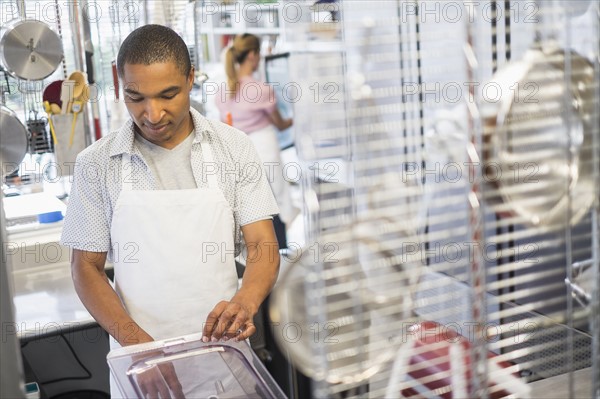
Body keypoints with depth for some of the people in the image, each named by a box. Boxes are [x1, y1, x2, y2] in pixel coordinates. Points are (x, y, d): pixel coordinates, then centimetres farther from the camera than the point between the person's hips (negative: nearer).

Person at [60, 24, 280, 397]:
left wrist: (245, 302, -27)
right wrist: (132, 337, -17)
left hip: (222, 344, 1)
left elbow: (262, 245, -7)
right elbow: (87, 267, -1)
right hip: (139, 352, 0)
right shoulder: (97, 162, -6)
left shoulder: (234, 146, -5)